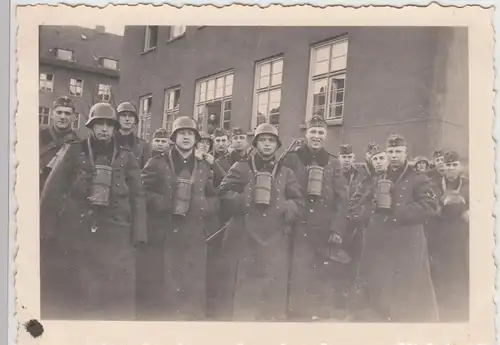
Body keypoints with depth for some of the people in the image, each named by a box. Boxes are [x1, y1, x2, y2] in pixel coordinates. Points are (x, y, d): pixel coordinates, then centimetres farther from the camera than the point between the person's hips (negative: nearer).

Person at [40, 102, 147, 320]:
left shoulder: (126, 157, 7)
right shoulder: (74, 151, 4)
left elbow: (137, 196, 6)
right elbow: (53, 191, 4)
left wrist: (138, 235, -2)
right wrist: (47, 232, -2)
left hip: (116, 236, 1)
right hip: (77, 235, 0)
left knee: (120, 297, 1)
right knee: (81, 297, 8)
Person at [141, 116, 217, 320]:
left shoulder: (204, 169, 15)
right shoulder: (156, 164, 5)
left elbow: (213, 199, 18)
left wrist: (203, 209, 0)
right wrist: (166, 204, -12)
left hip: (195, 238, 3)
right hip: (165, 236, -3)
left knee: (195, 290, 6)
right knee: (167, 290, -1)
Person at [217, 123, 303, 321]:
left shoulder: (286, 173, 15)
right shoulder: (240, 168, 9)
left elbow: (297, 204, 8)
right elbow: (225, 196, -2)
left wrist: (281, 208, -9)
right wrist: (248, 200, -12)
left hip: (275, 242, 2)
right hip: (243, 240, -2)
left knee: (273, 294, 6)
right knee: (240, 294, 3)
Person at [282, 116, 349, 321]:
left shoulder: (333, 164, 10)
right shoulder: (292, 160, 3)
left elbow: (341, 200, 5)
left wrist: (337, 230, -4)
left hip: (326, 232, 2)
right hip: (299, 229, -1)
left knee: (327, 277, 2)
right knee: (299, 277, 1)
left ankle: (326, 315, 17)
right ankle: (298, 315, 16)